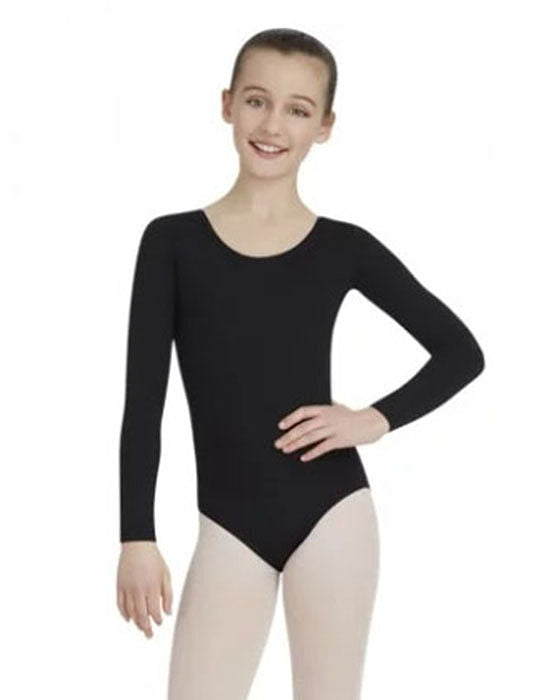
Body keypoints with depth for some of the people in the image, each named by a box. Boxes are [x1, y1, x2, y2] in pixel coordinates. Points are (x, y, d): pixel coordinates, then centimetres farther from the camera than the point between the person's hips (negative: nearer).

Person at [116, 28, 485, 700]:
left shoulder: (344, 248, 1)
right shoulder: (172, 241, 1)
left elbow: (461, 351, 10)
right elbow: (144, 401, 1)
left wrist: (379, 419, -3)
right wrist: (138, 537, -3)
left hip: (332, 512, 0)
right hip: (228, 526, 0)